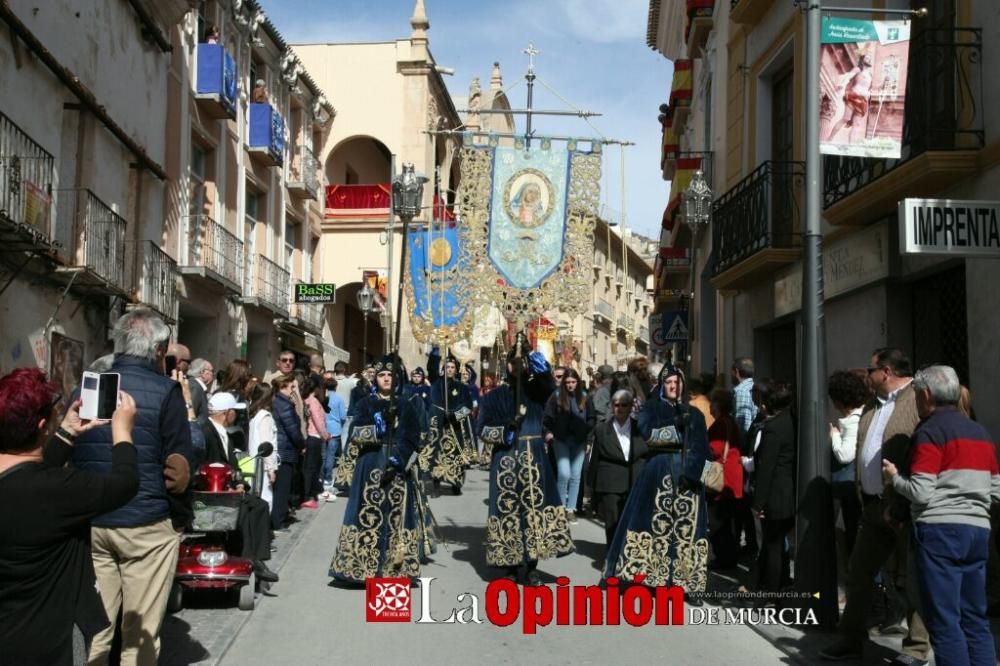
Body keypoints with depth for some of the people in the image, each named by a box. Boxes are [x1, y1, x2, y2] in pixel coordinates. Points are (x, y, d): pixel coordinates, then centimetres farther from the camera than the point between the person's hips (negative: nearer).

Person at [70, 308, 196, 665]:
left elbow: (66, 458, 13)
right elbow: (180, 468, -10)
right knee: (139, 634, 5)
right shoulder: (165, 390, -9)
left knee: (94, 627, 12)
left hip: (89, 522, 5)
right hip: (145, 524, -5)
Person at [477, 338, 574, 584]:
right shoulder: (496, 395, 4)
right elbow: (482, 426, 0)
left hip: (534, 456, 2)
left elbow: (549, 386, -15)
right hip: (506, 457, -2)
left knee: (535, 506, -1)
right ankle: (511, 565, 5)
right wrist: (503, 432, -16)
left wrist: (540, 367, -31)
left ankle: (531, 566, 5)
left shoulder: (536, 389, 8)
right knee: (508, 508, -3)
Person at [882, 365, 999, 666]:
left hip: (941, 530, -7)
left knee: (944, 621, -4)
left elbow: (920, 493, -13)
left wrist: (894, 477, 4)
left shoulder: (930, 431, -7)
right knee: (975, 619, 11)